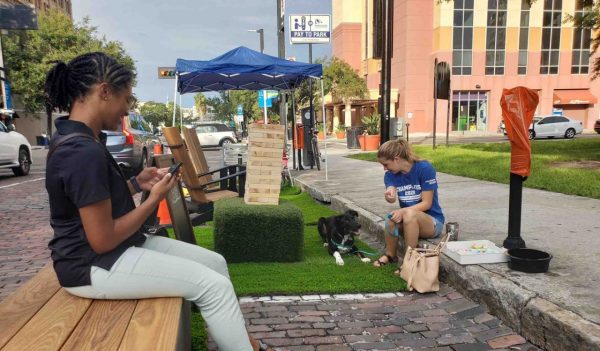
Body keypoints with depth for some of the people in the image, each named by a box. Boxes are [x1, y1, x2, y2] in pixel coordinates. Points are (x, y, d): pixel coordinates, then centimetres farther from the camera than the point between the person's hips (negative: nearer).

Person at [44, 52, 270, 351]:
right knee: (213, 285, -12)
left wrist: (136, 183, 4)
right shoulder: (84, 152, -26)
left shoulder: (80, 139, 7)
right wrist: (154, 199, -14)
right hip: (94, 266, -10)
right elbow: (102, 240, -24)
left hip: (122, 247, 10)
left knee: (215, 262, 10)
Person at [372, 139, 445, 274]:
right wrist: (389, 195, -46)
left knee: (409, 213, -37)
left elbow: (426, 203, -17)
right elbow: (392, 198, -22)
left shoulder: (425, 168, -16)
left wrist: (403, 211, -31)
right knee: (392, 219, -31)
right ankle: (390, 255, -4)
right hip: (409, 222, 4)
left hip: (433, 221, -4)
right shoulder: (390, 175, -2)